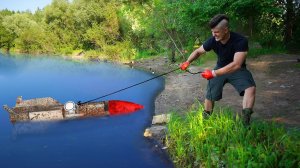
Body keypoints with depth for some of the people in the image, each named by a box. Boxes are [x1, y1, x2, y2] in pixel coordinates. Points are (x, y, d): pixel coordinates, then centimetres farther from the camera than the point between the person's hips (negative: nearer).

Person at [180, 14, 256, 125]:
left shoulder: (240, 41, -31)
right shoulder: (213, 40, -18)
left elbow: (236, 64, -40)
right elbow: (198, 51, -1)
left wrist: (214, 73, -44)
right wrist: (188, 62, -20)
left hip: (237, 70, -3)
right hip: (220, 68, 4)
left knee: (250, 87, -30)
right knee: (210, 95, 1)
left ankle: (245, 120, -22)